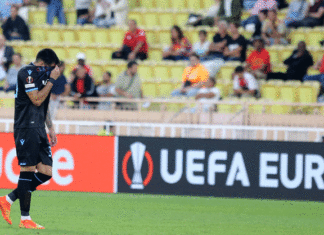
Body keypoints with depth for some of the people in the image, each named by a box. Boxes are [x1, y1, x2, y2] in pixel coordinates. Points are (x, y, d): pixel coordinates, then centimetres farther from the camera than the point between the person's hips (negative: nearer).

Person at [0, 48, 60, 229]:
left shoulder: (42, 75, 19)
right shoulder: (27, 73, -10)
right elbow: (37, 100, -17)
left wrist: (51, 128, 23)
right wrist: (52, 80, -11)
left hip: (39, 129, 9)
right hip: (26, 128, -9)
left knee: (46, 172, 3)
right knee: (28, 170, -9)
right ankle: (25, 219, -5)